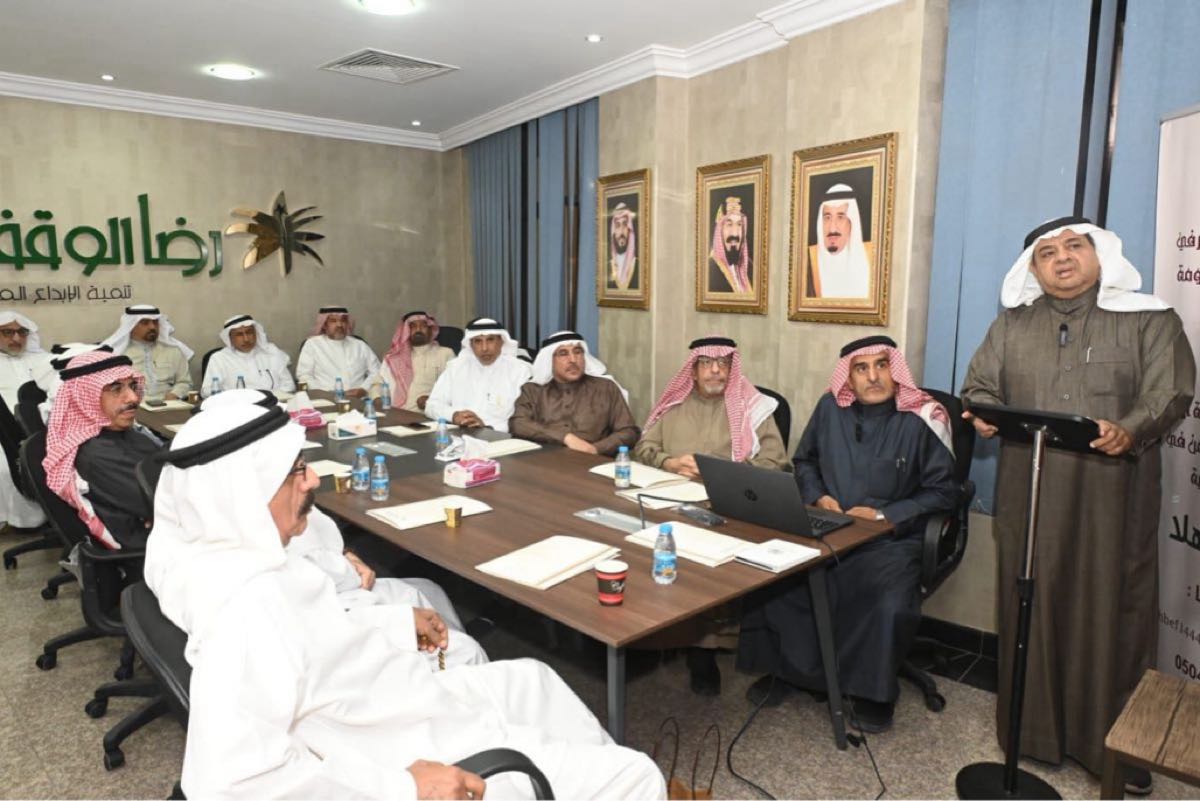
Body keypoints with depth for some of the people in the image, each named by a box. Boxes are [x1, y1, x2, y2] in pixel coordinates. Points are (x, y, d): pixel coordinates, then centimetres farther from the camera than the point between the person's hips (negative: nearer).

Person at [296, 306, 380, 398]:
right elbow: (304, 376, 3)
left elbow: (376, 372, 12)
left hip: (358, 400, 1)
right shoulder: (312, 344, 11)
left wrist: (364, 389, -7)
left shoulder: (360, 345, 17)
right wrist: (329, 394, -11)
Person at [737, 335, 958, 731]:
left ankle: (874, 689, 2)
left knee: (890, 604, -30)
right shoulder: (830, 407, 6)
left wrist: (883, 515, -11)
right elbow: (804, 461, 20)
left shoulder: (923, 419, -5)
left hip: (890, 539, -3)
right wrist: (818, 496, 1)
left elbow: (943, 490, -3)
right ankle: (784, 668, 5)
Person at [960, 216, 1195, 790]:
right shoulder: (1011, 323, 13)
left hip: (1113, 500, -2)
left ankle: (1114, 743, 18)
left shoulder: (1149, 319, 5)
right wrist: (984, 414, -12)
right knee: (1030, 608, 7)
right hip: (1030, 499, 2)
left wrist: (1130, 431, -24)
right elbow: (979, 385, 11)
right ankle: (1030, 729, 20)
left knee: (1112, 612, 3)